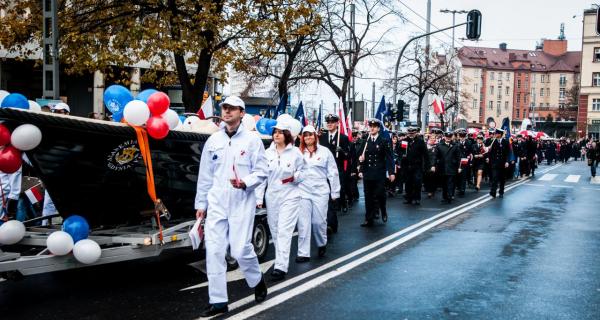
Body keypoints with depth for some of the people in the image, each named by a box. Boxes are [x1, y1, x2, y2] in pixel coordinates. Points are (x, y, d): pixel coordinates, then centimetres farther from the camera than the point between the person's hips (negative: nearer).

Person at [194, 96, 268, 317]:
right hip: (216, 203, 4)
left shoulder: (252, 140, 0)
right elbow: (205, 175, 14)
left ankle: (257, 281, 24)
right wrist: (200, 203, 14)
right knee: (214, 251, -1)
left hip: (242, 203, -3)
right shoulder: (213, 141, 10)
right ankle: (218, 301, 9)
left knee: (240, 249, -7)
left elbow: (261, 171, -1)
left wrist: (245, 183, -19)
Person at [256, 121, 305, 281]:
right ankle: (281, 260, 27)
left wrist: (295, 176, -17)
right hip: (272, 197, 4)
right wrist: (258, 197, 1)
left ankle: (281, 266, -12)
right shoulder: (268, 153, 4)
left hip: (290, 196, -4)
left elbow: (303, 173, 6)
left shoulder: (295, 152, -3)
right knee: (274, 231, 11)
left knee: (284, 231, -10)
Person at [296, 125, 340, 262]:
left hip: (320, 191, -1)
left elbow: (333, 172, 4)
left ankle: (322, 244, 31)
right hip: (303, 191, 1)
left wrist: (335, 192, 3)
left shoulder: (324, 151, 2)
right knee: (303, 223, -1)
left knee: (319, 221, 3)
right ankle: (303, 253, 3)